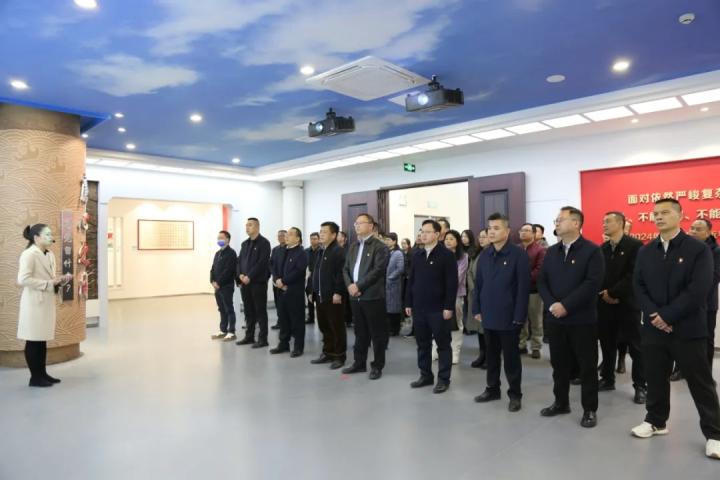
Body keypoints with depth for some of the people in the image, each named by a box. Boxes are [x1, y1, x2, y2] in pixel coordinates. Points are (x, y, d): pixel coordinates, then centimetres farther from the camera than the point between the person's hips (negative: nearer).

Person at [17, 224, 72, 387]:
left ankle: (42, 374, 22)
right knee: (33, 340, 1)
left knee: (42, 340, 14)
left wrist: (61, 280, 2)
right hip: (34, 303, -8)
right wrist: (49, 283, -20)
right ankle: (35, 377, 10)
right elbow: (23, 280, -22)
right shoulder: (28, 254, -13)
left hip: (47, 302, 8)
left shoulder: (50, 255, 12)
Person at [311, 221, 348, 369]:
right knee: (324, 326, 15)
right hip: (320, 296, 9)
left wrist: (338, 293, -22)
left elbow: (341, 273, -18)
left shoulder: (339, 251, -11)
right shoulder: (321, 251, 17)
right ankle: (327, 353, 26)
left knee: (337, 327, 1)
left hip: (333, 296, -9)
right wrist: (313, 290, 17)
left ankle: (339, 356, 9)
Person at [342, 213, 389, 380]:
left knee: (377, 333, 4)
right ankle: (359, 363, 28)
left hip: (372, 296, -6)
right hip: (355, 296, 6)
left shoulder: (379, 246, -7)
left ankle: (377, 366, 15)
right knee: (360, 332, 16)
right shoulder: (353, 246, 16)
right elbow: (346, 269, 13)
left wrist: (359, 286, -17)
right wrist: (349, 285, -6)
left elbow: (378, 270, -17)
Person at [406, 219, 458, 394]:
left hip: (438, 309, -5)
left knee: (443, 344, 6)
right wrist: (408, 303, 10)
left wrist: (448, 307, -15)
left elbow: (452, 284, -11)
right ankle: (426, 375, 26)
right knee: (422, 344, 13)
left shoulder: (447, 255, -7)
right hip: (419, 308, 6)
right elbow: (411, 281, 14)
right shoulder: (417, 256, 11)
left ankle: (443, 379, 16)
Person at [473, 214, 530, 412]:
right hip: (489, 315, 5)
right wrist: (477, 309, 6)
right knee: (491, 355, 16)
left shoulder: (519, 254, -11)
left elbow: (523, 286, -14)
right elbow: (478, 284, 11)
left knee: (511, 357, 7)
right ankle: (492, 389, 30)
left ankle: (515, 394, 22)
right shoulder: (484, 255, 7)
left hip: (508, 316, -5)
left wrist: (519, 315, -16)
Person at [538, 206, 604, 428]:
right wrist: (551, 305, -10)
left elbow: (592, 283, -17)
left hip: (582, 319, -5)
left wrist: (566, 305, -19)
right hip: (555, 318, 5)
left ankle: (590, 409, 19)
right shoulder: (551, 252, 11)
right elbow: (542, 282, 7)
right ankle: (561, 402, 28)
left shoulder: (592, 250, -7)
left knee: (587, 365, 6)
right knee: (559, 363, 13)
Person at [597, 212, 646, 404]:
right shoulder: (602, 248, 11)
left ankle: (640, 386, 13)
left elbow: (634, 275, -14)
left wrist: (613, 292, -14)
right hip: (605, 304, 5)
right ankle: (607, 380, 23)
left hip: (627, 303, -5)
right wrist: (604, 293, -8)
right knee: (607, 344, 12)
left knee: (635, 347, 3)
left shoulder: (635, 246, -6)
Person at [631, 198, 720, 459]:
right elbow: (638, 286, 4)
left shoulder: (699, 249, -6)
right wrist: (654, 315, -11)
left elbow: (698, 290, -15)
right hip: (653, 327, 4)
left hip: (688, 328, -4)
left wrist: (667, 315, -16)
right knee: (655, 378, 14)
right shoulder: (645, 251, 8)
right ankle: (656, 421, 30)